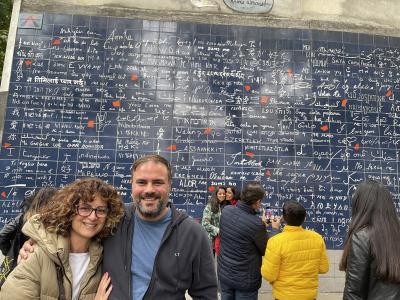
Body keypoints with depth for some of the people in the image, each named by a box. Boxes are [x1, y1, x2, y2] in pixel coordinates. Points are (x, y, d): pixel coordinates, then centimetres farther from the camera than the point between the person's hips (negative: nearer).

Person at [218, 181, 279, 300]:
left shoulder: (226, 210, -10)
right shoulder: (256, 224, -27)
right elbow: (267, 251, -10)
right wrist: (275, 229, 3)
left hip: (224, 273, 6)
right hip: (245, 280, -5)